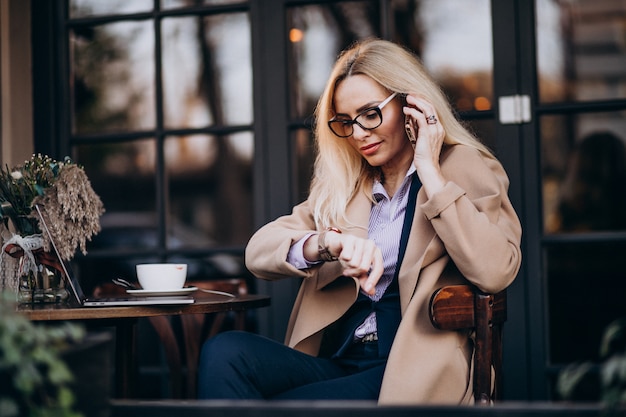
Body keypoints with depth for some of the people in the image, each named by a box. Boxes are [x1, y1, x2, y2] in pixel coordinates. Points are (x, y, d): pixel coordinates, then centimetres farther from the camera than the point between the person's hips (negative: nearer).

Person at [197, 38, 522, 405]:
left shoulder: (466, 171, 5)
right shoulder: (342, 184, 19)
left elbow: (495, 272, -14)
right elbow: (258, 251, 5)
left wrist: (430, 172, -9)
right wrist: (325, 244, -17)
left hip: (410, 373, -5)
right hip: (332, 360, 5)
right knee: (224, 352, -25)